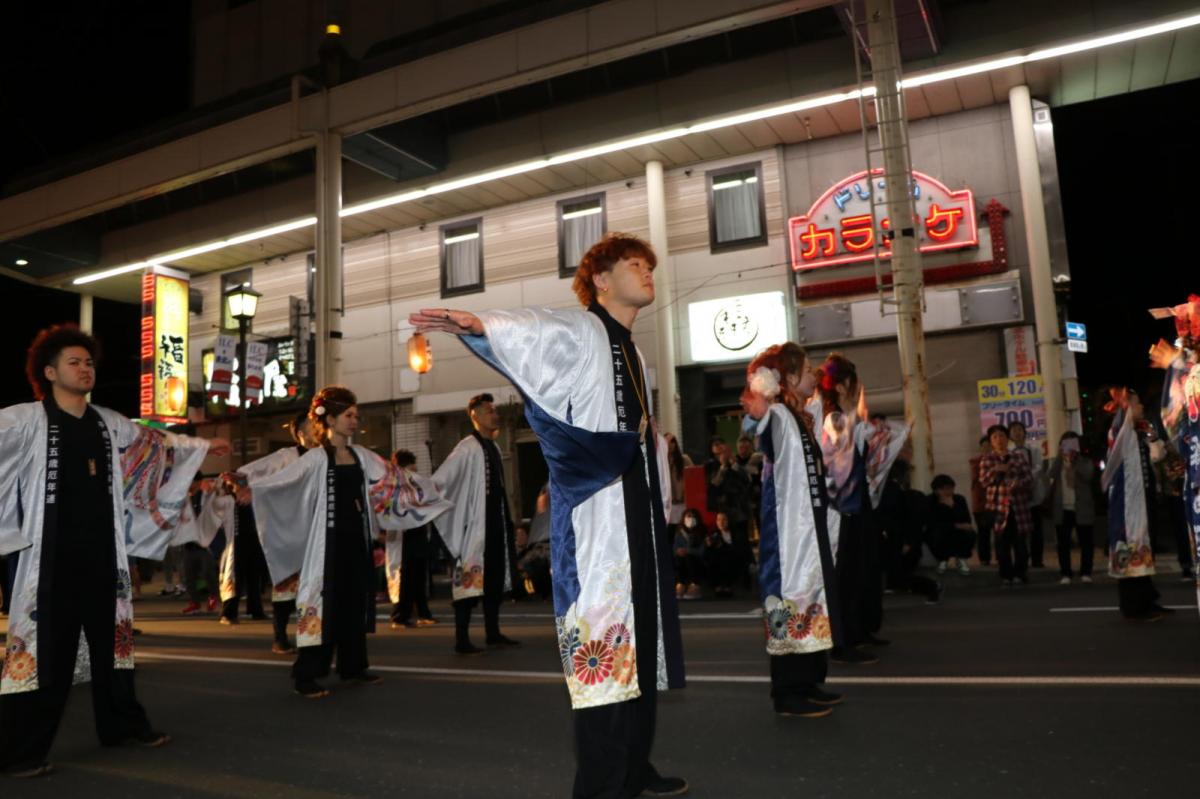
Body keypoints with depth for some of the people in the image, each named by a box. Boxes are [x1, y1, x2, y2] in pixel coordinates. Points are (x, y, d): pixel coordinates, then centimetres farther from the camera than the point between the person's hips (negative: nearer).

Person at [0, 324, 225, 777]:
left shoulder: (109, 424, 9)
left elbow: (156, 443, 22)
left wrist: (203, 446, 28)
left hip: (102, 555, 5)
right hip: (52, 557, -5)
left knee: (112, 641, 15)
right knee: (45, 649, -2)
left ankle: (122, 724, 29)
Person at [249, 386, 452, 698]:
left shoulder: (361, 455, 10)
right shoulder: (316, 458, -7)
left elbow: (394, 480, 17)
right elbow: (281, 480, -18)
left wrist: (430, 493, 20)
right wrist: (250, 489, -33)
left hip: (356, 536, 6)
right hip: (330, 538, -6)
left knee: (356, 601, 11)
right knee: (325, 601, -7)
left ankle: (353, 667, 22)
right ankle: (306, 675, 1)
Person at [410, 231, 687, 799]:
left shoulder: (631, 354, 21)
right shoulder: (577, 332, -4)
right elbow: (525, 330, -26)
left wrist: (662, 503, 21)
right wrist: (477, 325, -46)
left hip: (638, 512, 9)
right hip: (594, 514, -9)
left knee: (639, 641, 14)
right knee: (603, 647, -8)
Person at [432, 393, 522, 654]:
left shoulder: (493, 447, 12)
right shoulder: (468, 448, -13)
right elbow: (438, 481, -17)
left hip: (495, 522, 9)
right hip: (474, 525, -9)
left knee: (496, 579, 12)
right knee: (470, 581, -6)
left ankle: (493, 634, 22)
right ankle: (462, 640, 0)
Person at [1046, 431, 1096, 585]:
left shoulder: (1085, 461, 6)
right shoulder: (1056, 462, 10)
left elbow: (1088, 475, -14)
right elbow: (1050, 474, -11)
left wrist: (1075, 460, -12)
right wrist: (1060, 455, -12)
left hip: (1081, 508, -1)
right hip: (1062, 509, 1)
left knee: (1086, 541, 2)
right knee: (1063, 543, 2)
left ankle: (1085, 573, 11)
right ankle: (1065, 574, 6)